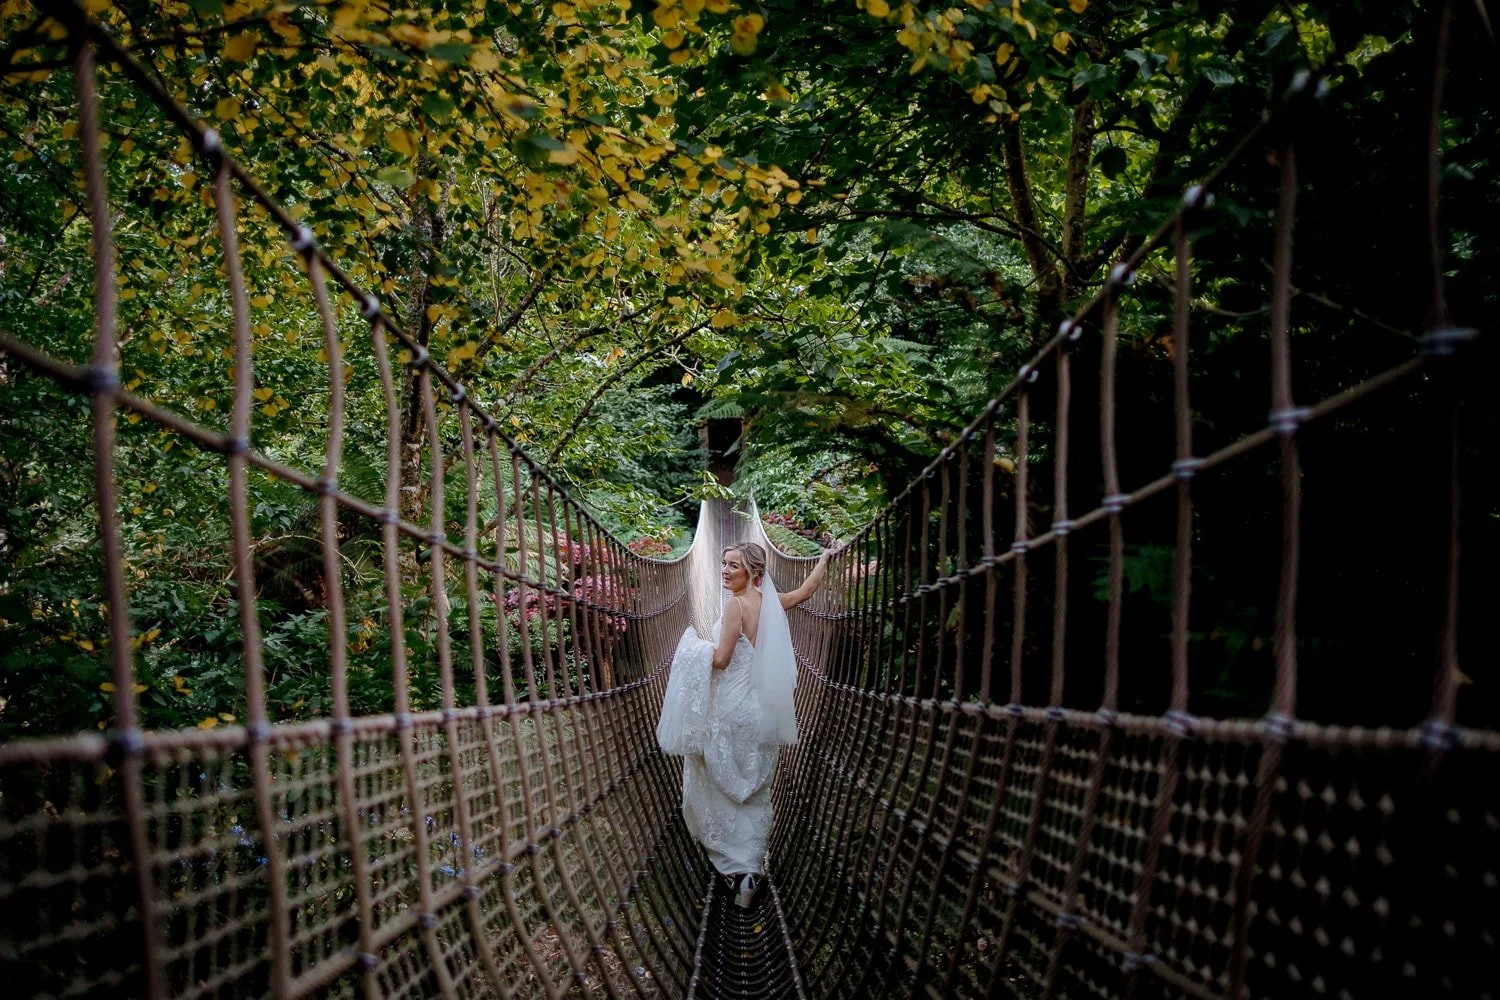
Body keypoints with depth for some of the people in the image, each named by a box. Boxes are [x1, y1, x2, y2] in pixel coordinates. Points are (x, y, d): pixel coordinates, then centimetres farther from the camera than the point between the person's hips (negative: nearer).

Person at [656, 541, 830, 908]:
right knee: (753, 790, 12)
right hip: (760, 709, 7)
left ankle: (738, 868, 3)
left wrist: (694, 645, -1)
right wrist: (827, 555, 35)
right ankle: (751, 870, 16)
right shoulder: (768, 601, 4)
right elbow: (805, 590, 22)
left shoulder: (737, 604, -17)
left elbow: (720, 659, -20)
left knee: (726, 786, 4)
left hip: (732, 712, -7)